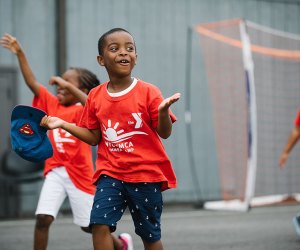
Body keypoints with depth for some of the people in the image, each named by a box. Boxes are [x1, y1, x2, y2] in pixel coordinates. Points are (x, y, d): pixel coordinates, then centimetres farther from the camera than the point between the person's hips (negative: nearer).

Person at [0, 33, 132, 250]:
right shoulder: (52, 104, 5)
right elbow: (32, 83, -1)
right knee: (43, 218, -12)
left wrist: (67, 85, -36)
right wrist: (20, 53, -9)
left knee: (90, 225, 10)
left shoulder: (83, 110, -9)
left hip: (79, 174, -4)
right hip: (55, 171, 4)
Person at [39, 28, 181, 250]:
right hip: (110, 173, 2)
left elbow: (165, 133, -9)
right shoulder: (95, 96, 3)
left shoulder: (148, 92, -7)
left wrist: (163, 111, -29)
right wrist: (63, 124, 2)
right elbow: (94, 138, 10)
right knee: (99, 223, -15)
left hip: (146, 174, -2)